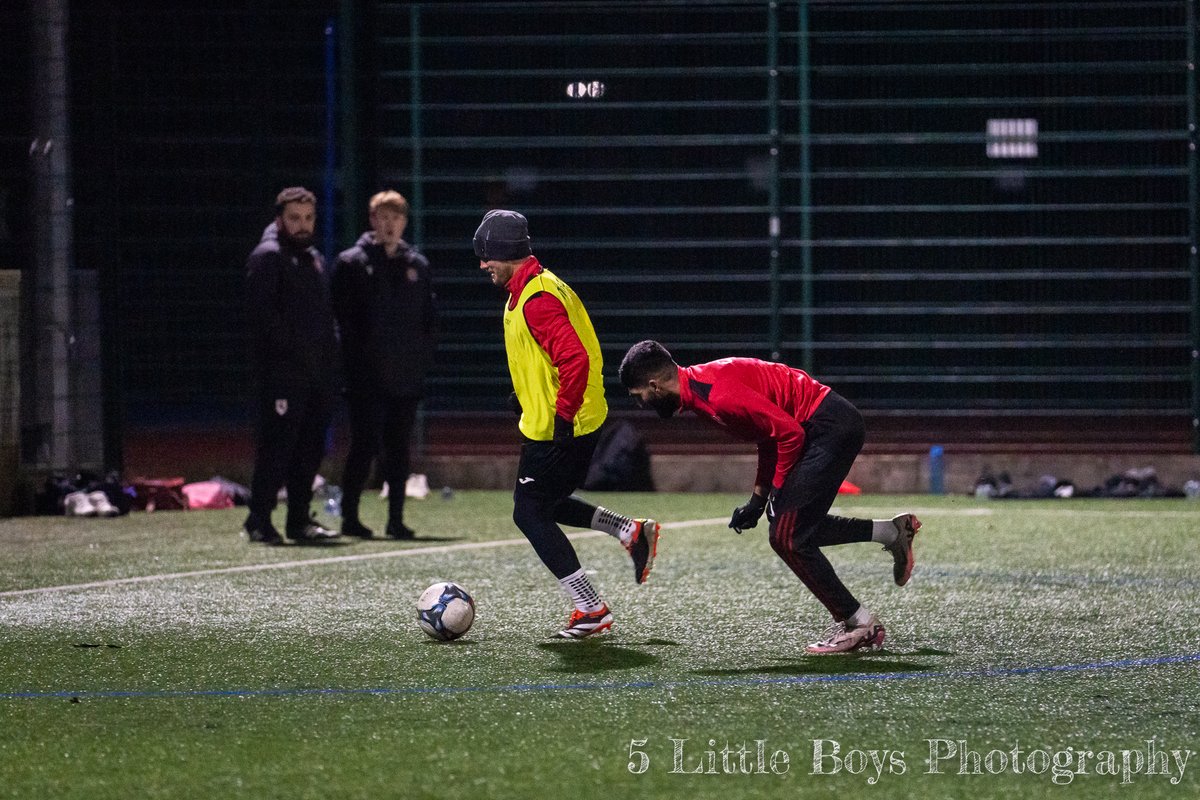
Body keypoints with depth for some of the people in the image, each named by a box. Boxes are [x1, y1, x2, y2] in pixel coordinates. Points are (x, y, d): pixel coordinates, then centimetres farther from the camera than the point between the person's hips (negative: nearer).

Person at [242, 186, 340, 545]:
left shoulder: (313, 258, 21)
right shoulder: (268, 257, -6)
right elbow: (262, 313, -15)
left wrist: (330, 352, 10)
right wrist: (289, 348, -17)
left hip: (317, 372, 8)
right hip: (283, 372, -8)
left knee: (311, 448, 10)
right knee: (277, 447, -8)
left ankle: (300, 519, 16)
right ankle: (259, 520, -4)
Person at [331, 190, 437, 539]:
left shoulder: (417, 265, 13)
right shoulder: (351, 263, 0)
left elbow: (429, 318, 17)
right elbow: (342, 318, -3)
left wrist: (423, 359, 5)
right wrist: (353, 360, -9)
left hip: (406, 376, 4)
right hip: (367, 377, -4)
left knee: (399, 448, 6)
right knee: (365, 445, -4)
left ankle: (396, 519, 10)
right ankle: (349, 516, 3)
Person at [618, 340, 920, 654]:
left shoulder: (718, 395, -23)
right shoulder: (700, 387, 10)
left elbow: (789, 433, -22)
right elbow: (769, 438, 19)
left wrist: (777, 490, -10)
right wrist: (758, 499, 14)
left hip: (830, 426, -10)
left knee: (788, 538, -8)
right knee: (794, 528, 17)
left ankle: (859, 624, -1)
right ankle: (891, 531, 24)